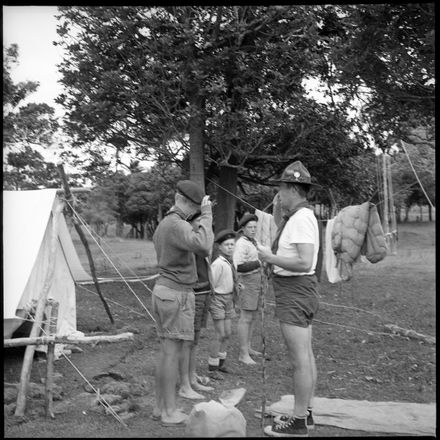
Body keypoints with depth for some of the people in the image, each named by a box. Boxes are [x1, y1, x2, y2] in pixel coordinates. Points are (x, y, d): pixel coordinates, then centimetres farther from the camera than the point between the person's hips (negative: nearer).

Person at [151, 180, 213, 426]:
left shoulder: (162, 225, 15)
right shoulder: (178, 225, -17)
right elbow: (203, 245, -34)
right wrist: (207, 215, -24)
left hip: (163, 289, 10)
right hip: (177, 293, -10)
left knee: (166, 352, 13)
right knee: (173, 353, -4)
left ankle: (161, 406, 20)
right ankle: (170, 412, 3)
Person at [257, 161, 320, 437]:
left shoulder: (300, 218, -18)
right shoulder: (304, 216, 14)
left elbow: (304, 262, -26)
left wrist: (270, 257, -17)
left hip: (295, 292, -11)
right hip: (300, 290, 11)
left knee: (299, 359, -4)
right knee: (306, 355, 14)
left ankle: (299, 423, 4)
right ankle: (306, 414, 24)